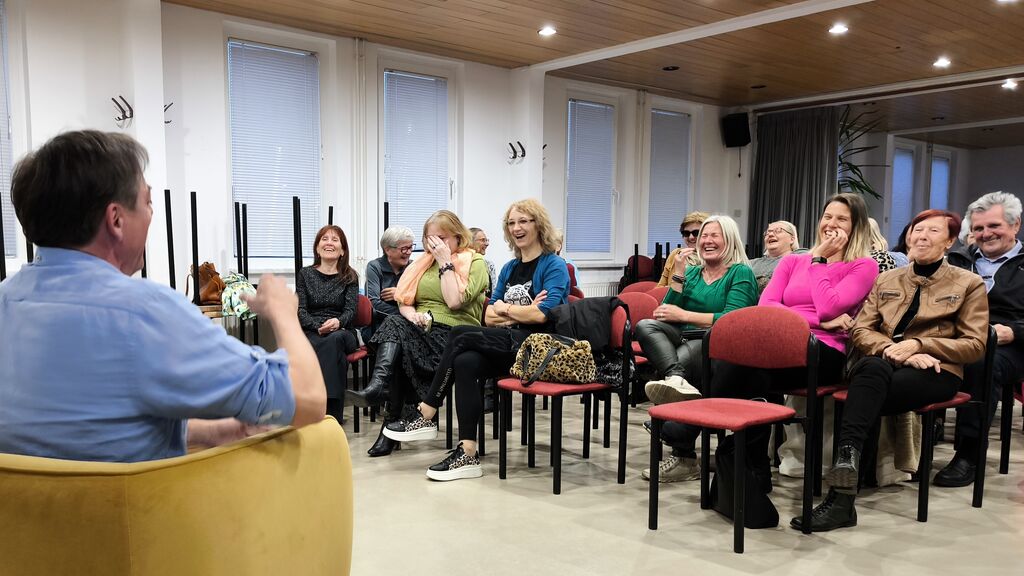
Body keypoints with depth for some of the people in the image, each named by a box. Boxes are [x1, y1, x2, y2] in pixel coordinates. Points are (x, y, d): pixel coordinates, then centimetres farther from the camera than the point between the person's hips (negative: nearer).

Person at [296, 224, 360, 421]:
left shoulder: (350, 277, 13)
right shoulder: (305, 274, 14)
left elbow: (351, 310, 2)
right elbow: (300, 310, 5)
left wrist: (338, 322, -22)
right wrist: (319, 326, -15)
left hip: (342, 332, 0)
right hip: (311, 333, 0)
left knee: (335, 340, -37)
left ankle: (331, 416, -41)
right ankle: (332, 417, -42)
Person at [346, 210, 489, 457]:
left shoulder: (475, 263, 2)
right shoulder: (425, 262, 22)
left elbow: (454, 301, -13)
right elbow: (404, 302, 14)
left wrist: (445, 262, -9)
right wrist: (413, 315, -8)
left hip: (454, 334, -5)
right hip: (421, 331, 5)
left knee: (395, 327, -29)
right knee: (395, 323, -29)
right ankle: (376, 389, -37)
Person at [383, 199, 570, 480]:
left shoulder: (554, 266, -1)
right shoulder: (509, 268, 19)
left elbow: (542, 315, -15)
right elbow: (489, 318, 12)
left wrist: (504, 308, -1)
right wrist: (520, 313, -6)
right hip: (508, 345, 6)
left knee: (461, 335, -22)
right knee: (466, 362, -26)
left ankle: (426, 417, -13)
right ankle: (467, 454, -26)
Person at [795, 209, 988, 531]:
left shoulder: (968, 284, 11)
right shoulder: (886, 280, 20)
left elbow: (975, 345, 4)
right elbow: (860, 330, 10)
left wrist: (917, 344, -11)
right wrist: (893, 350, -12)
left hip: (936, 372, -2)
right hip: (882, 365, 2)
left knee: (865, 393, -36)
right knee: (872, 368, -40)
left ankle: (840, 494, -42)